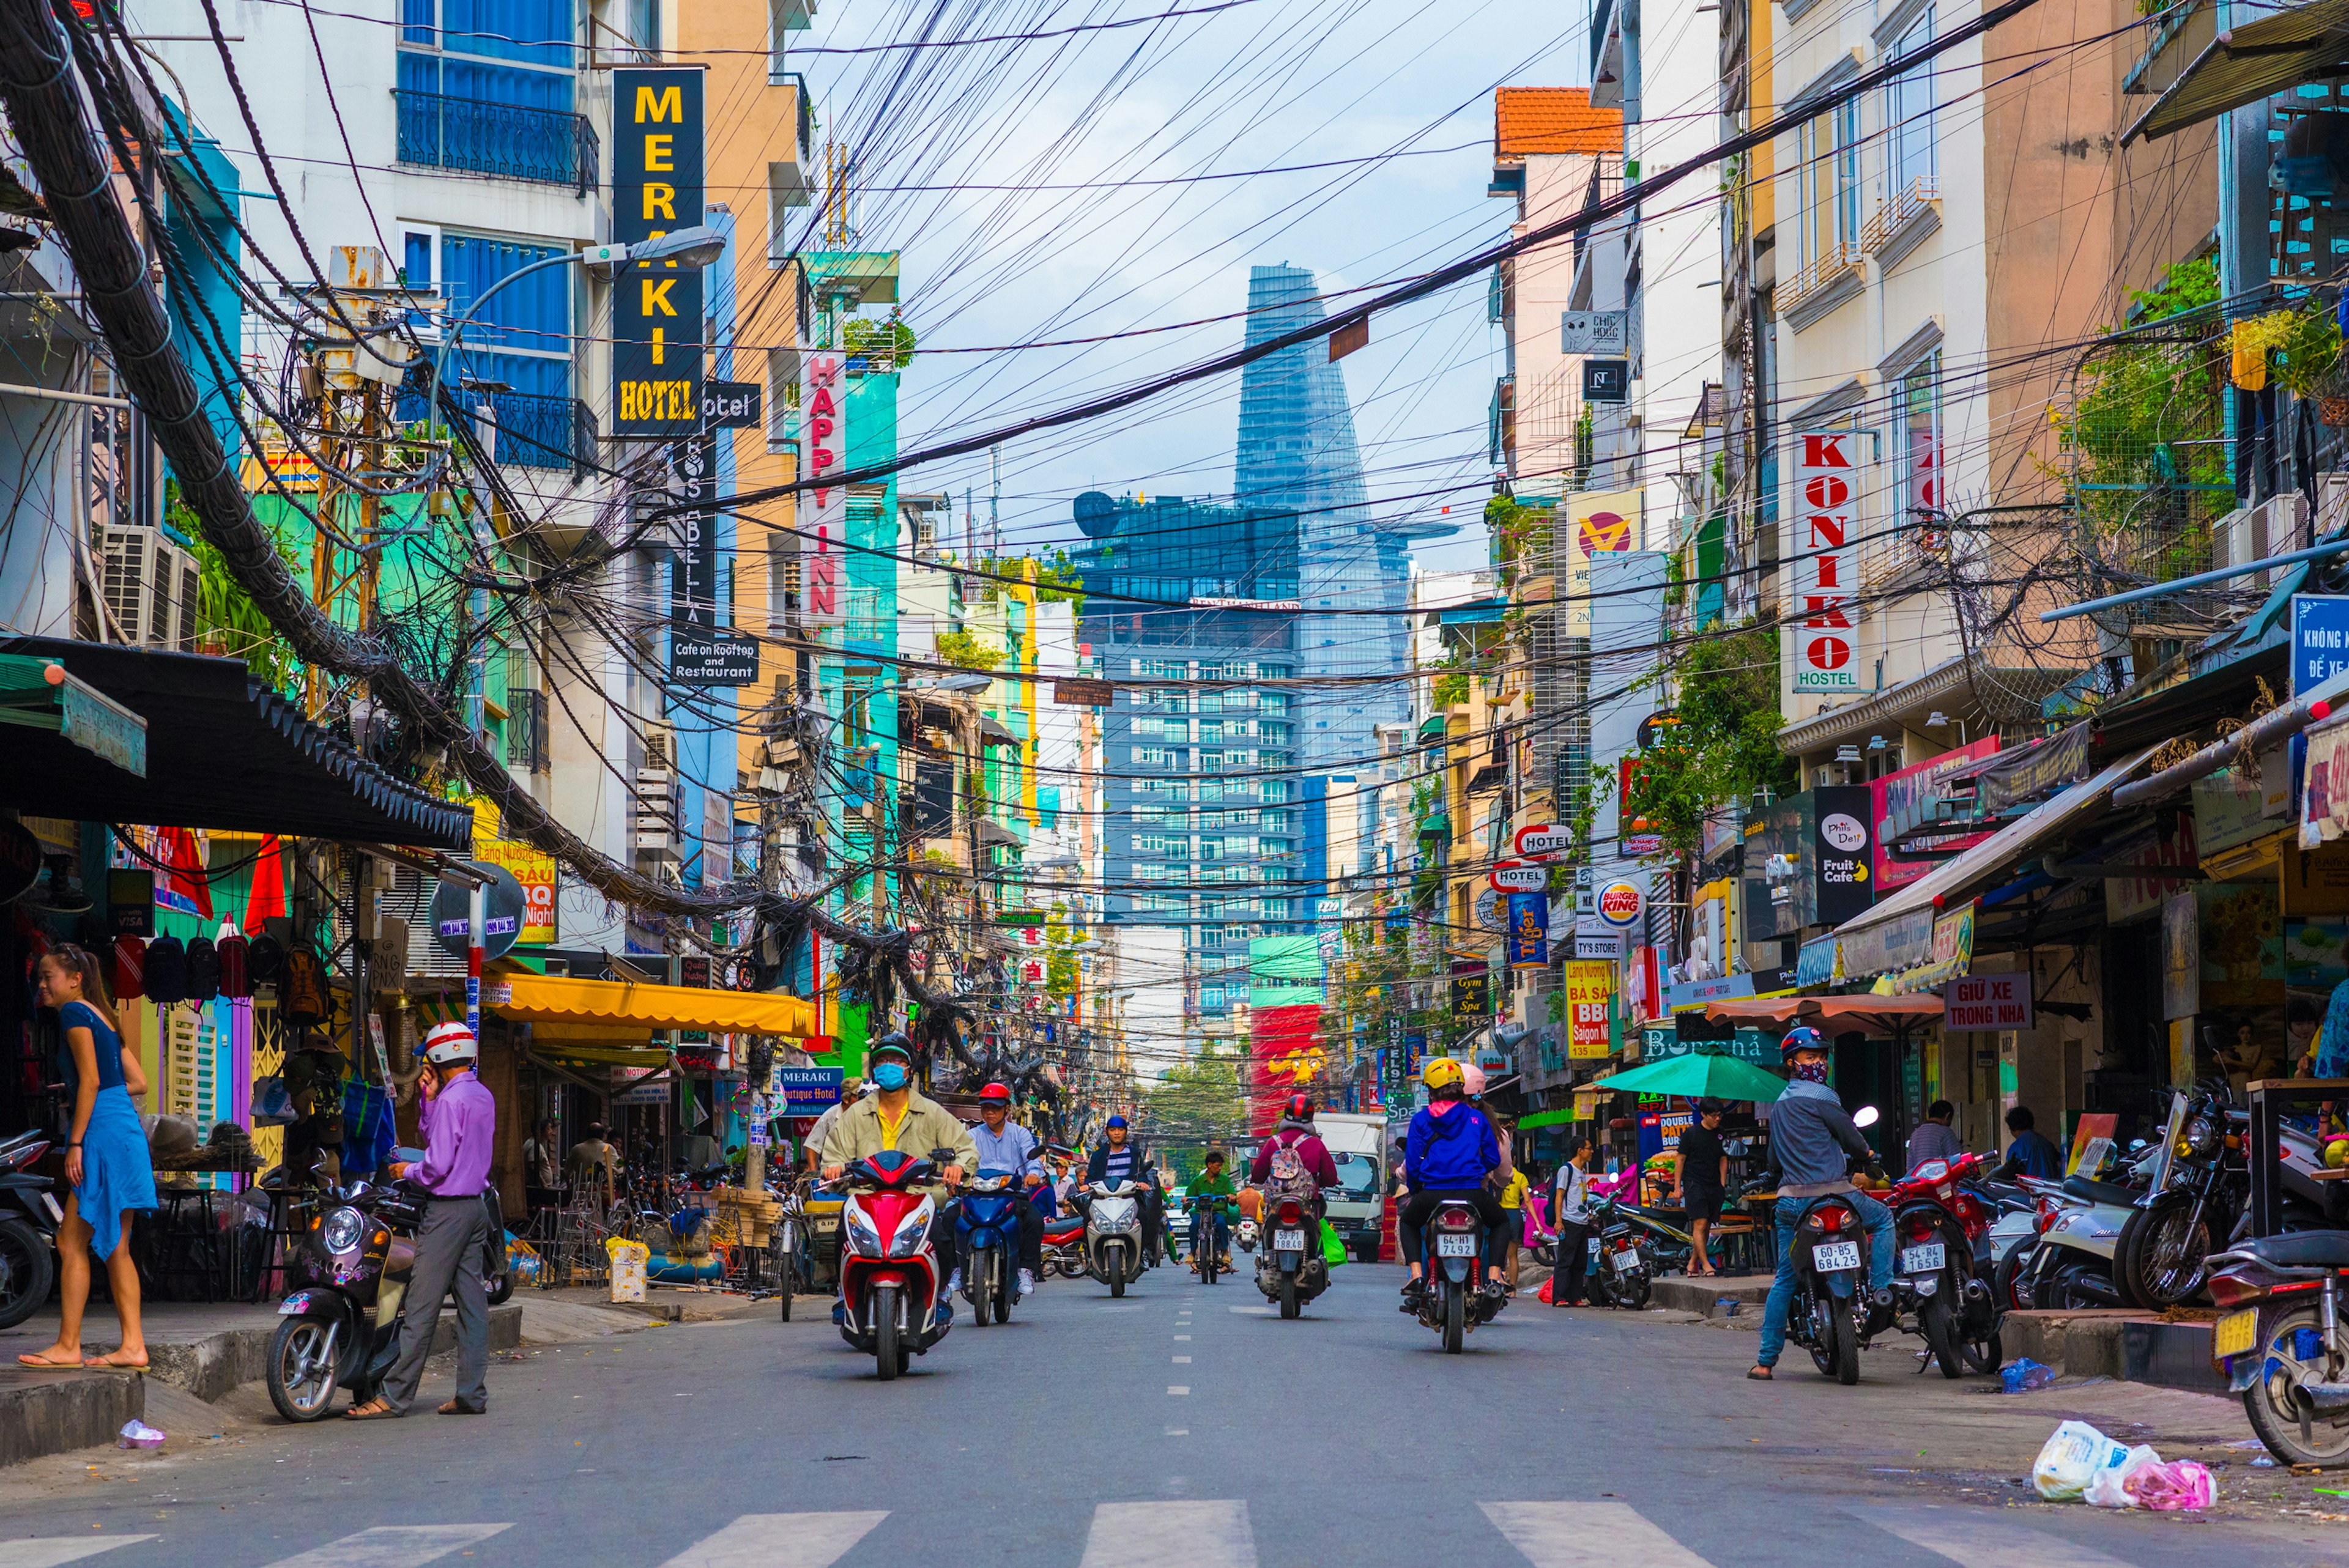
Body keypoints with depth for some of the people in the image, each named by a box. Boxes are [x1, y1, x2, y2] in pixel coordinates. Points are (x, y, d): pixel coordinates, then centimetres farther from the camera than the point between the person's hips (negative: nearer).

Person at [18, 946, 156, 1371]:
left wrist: (76, 1142, -16)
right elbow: (139, 1083, 19)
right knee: (115, 1248, 9)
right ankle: (133, 1346, 7)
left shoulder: (75, 1012, -5)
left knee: (72, 1243, -6)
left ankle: (68, 1348, -5)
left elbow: (90, 1080, -15)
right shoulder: (101, 1017, 21)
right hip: (127, 1132, 9)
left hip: (104, 1132, -9)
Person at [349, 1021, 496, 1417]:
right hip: (476, 1206, 9)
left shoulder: (452, 1099, -14)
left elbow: (439, 1163, -18)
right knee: (472, 1302, 7)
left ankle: (394, 1396, -7)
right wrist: (428, 1099, 10)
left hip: (448, 1209, -9)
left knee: (421, 1307, -8)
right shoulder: (484, 1097, 13)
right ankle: (472, 1393, 6)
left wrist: (408, 1171, -1)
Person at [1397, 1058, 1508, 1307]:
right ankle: (1494, 1275, 7)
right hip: (1472, 1193, 0)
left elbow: (1412, 1165, 4)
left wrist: (1415, 1190, 24)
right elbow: (1493, 1159, 12)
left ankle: (1417, 1274, 8)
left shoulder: (1421, 1120, 5)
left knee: (1407, 1222, 31)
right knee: (1500, 1223, 30)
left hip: (1433, 1193, 0)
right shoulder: (1477, 1118, 8)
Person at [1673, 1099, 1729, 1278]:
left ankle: (1692, 1265, 12)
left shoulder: (1720, 1134, 11)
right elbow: (1680, 1159, -1)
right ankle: (1706, 1265, -16)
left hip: (1714, 1186, 5)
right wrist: (1677, 1186, -5)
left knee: (1706, 1228, 4)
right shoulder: (1691, 1134, -3)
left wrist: (1723, 1184, 11)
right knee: (1700, 1224, -14)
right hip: (1694, 1183, -5)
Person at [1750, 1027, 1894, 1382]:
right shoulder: (1820, 1095, -5)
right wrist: (1866, 1154, 20)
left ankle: (1766, 1360, 6)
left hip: (1789, 1202, 7)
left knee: (1784, 1280, 9)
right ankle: (1881, 1291, 4)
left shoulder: (1779, 1104, 20)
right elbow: (1848, 1134, -1)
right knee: (1883, 1218, 18)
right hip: (1831, 1195, -7)